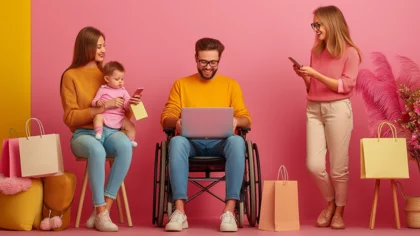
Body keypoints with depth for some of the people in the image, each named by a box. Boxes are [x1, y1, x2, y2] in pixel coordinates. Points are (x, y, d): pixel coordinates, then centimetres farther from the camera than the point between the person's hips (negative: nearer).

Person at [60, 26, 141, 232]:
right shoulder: (70, 76, 1)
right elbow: (70, 118, -6)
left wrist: (129, 104, -4)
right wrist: (103, 107, -16)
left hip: (109, 131, 3)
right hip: (83, 134, -3)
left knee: (125, 145, -34)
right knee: (97, 150, -39)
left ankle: (103, 209, -28)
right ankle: (101, 212, -29)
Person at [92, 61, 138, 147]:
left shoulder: (123, 91, 12)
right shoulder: (103, 89, 7)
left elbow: (126, 106, 7)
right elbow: (94, 102, 6)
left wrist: (130, 103, -16)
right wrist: (97, 103, -18)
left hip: (120, 117, 2)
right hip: (105, 116, -2)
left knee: (131, 126, -16)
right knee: (98, 116, -32)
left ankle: (131, 141, -6)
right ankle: (98, 133, -30)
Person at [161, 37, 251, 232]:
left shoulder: (231, 85, 14)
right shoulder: (181, 84, 14)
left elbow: (246, 119, 7)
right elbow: (166, 118, 6)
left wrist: (236, 121, -18)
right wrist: (176, 122, -19)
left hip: (220, 142, 0)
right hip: (192, 142, 0)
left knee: (237, 141, -35)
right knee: (176, 142, -36)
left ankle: (229, 211, -37)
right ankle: (179, 211, -39)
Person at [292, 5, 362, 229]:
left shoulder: (350, 53, -3)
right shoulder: (316, 51, 12)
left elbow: (345, 86, -11)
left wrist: (316, 74, -17)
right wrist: (304, 75, -3)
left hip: (338, 109, -4)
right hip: (313, 109, 5)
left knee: (338, 167, 1)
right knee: (314, 165, -4)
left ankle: (339, 211, 19)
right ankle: (330, 202, 21)